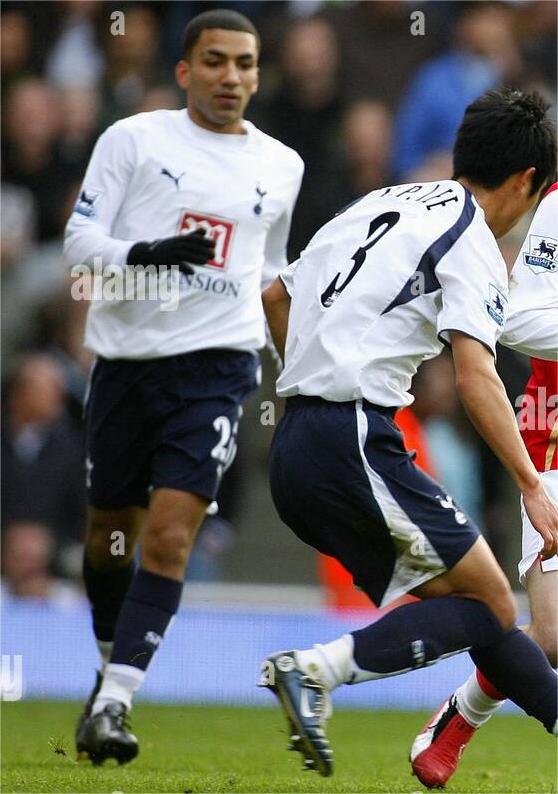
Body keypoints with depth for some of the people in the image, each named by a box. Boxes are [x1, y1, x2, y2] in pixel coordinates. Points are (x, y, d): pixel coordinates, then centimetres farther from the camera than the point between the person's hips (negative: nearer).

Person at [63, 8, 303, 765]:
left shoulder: (280, 166, 12)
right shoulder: (133, 138, 2)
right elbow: (80, 240, -4)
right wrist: (145, 255, -23)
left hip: (215, 365, 0)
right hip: (126, 356, 0)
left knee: (170, 535, -15)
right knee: (109, 530, 12)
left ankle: (112, 704, -18)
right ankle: (112, 664, 37)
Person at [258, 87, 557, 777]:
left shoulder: (380, 205, 20)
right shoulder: (473, 241, -5)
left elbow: (276, 297, 29)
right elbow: (475, 375, -17)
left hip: (292, 451, 9)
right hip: (356, 442, -9)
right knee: (489, 606, -5)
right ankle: (316, 669, -19)